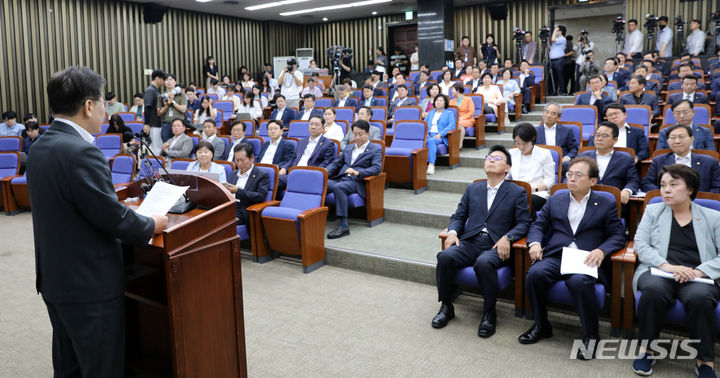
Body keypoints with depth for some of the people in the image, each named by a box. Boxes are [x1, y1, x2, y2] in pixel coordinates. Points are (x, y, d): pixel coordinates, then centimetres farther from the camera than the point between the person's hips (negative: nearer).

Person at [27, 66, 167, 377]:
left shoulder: (40, 147, 6)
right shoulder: (81, 152, -23)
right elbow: (114, 217, -22)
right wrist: (152, 225, -4)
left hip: (54, 278, 9)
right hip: (90, 284, -9)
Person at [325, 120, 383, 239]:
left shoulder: (375, 149, 8)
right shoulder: (349, 148, 26)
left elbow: (377, 168, -8)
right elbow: (336, 163, 25)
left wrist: (357, 172, -23)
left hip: (357, 182, -5)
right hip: (341, 179, 5)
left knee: (338, 187, -37)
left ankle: (343, 225, -39)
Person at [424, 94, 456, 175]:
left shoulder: (449, 113, 16)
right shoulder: (431, 113, 30)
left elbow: (451, 125, 0)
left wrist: (440, 134, -16)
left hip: (440, 136, -3)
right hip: (428, 134, 3)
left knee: (431, 141, -39)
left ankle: (431, 165, -47)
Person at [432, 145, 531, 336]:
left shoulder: (517, 193, 10)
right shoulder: (473, 189, 20)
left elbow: (524, 223, 3)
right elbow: (458, 216, 18)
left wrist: (507, 238, -16)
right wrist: (452, 232, -4)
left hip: (495, 246, -3)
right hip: (469, 242, 3)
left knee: (483, 263, -37)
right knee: (445, 256, -27)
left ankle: (489, 313, -15)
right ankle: (446, 306, -8)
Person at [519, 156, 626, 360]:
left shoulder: (606, 204, 13)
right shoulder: (555, 200, 20)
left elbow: (618, 235, 8)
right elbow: (538, 225, 18)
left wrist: (601, 250, -12)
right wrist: (535, 243, -4)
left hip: (586, 260, -2)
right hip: (555, 257, 3)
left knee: (579, 282, -36)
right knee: (534, 274, -29)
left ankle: (591, 334, -13)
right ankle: (541, 325, -5)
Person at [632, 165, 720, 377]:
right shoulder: (652, 211, 17)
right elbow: (640, 245, 4)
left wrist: (699, 271, -14)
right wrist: (667, 266, -13)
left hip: (699, 278, 0)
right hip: (658, 272, 1)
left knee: (700, 297, -36)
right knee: (653, 290, -35)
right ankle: (647, 349, -17)